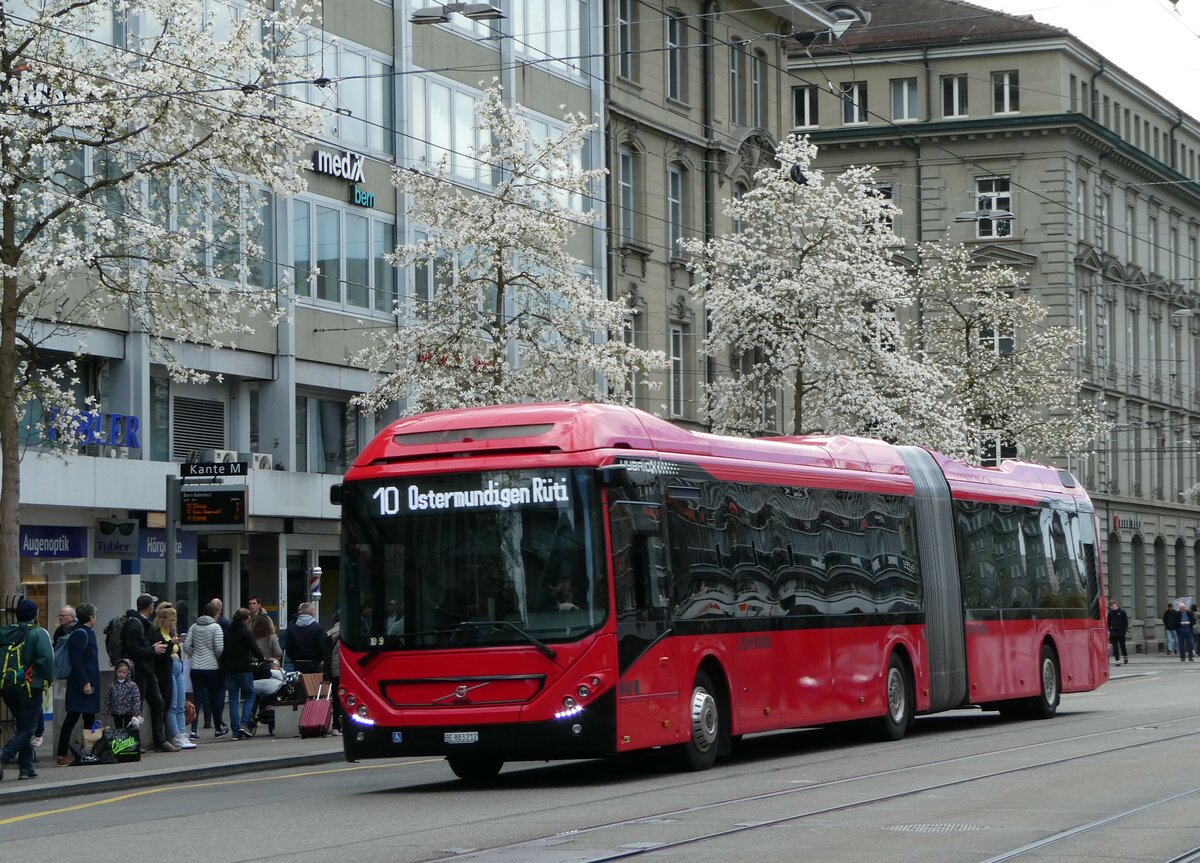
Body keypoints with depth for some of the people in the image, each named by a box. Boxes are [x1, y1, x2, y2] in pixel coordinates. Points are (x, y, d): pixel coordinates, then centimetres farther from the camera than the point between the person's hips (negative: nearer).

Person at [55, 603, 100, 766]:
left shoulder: (86, 632, 15)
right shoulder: (80, 634, -14)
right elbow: (75, 661, -20)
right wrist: (84, 682, -22)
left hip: (89, 682, 10)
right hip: (82, 683, -10)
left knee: (89, 717, 12)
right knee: (72, 717, -7)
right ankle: (62, 754, -5)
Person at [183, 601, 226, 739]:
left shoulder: (194, 626, 6)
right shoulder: (216, 627, -7)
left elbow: (186, 646, 2)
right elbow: (219, 648, -14)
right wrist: (218, 659, 6)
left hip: (196, 668, 3)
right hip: (212, 668, -3)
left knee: (197, 698, 3)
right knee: (215, 698, 11)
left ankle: (193, 731, -6)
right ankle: (218, 728, 22)